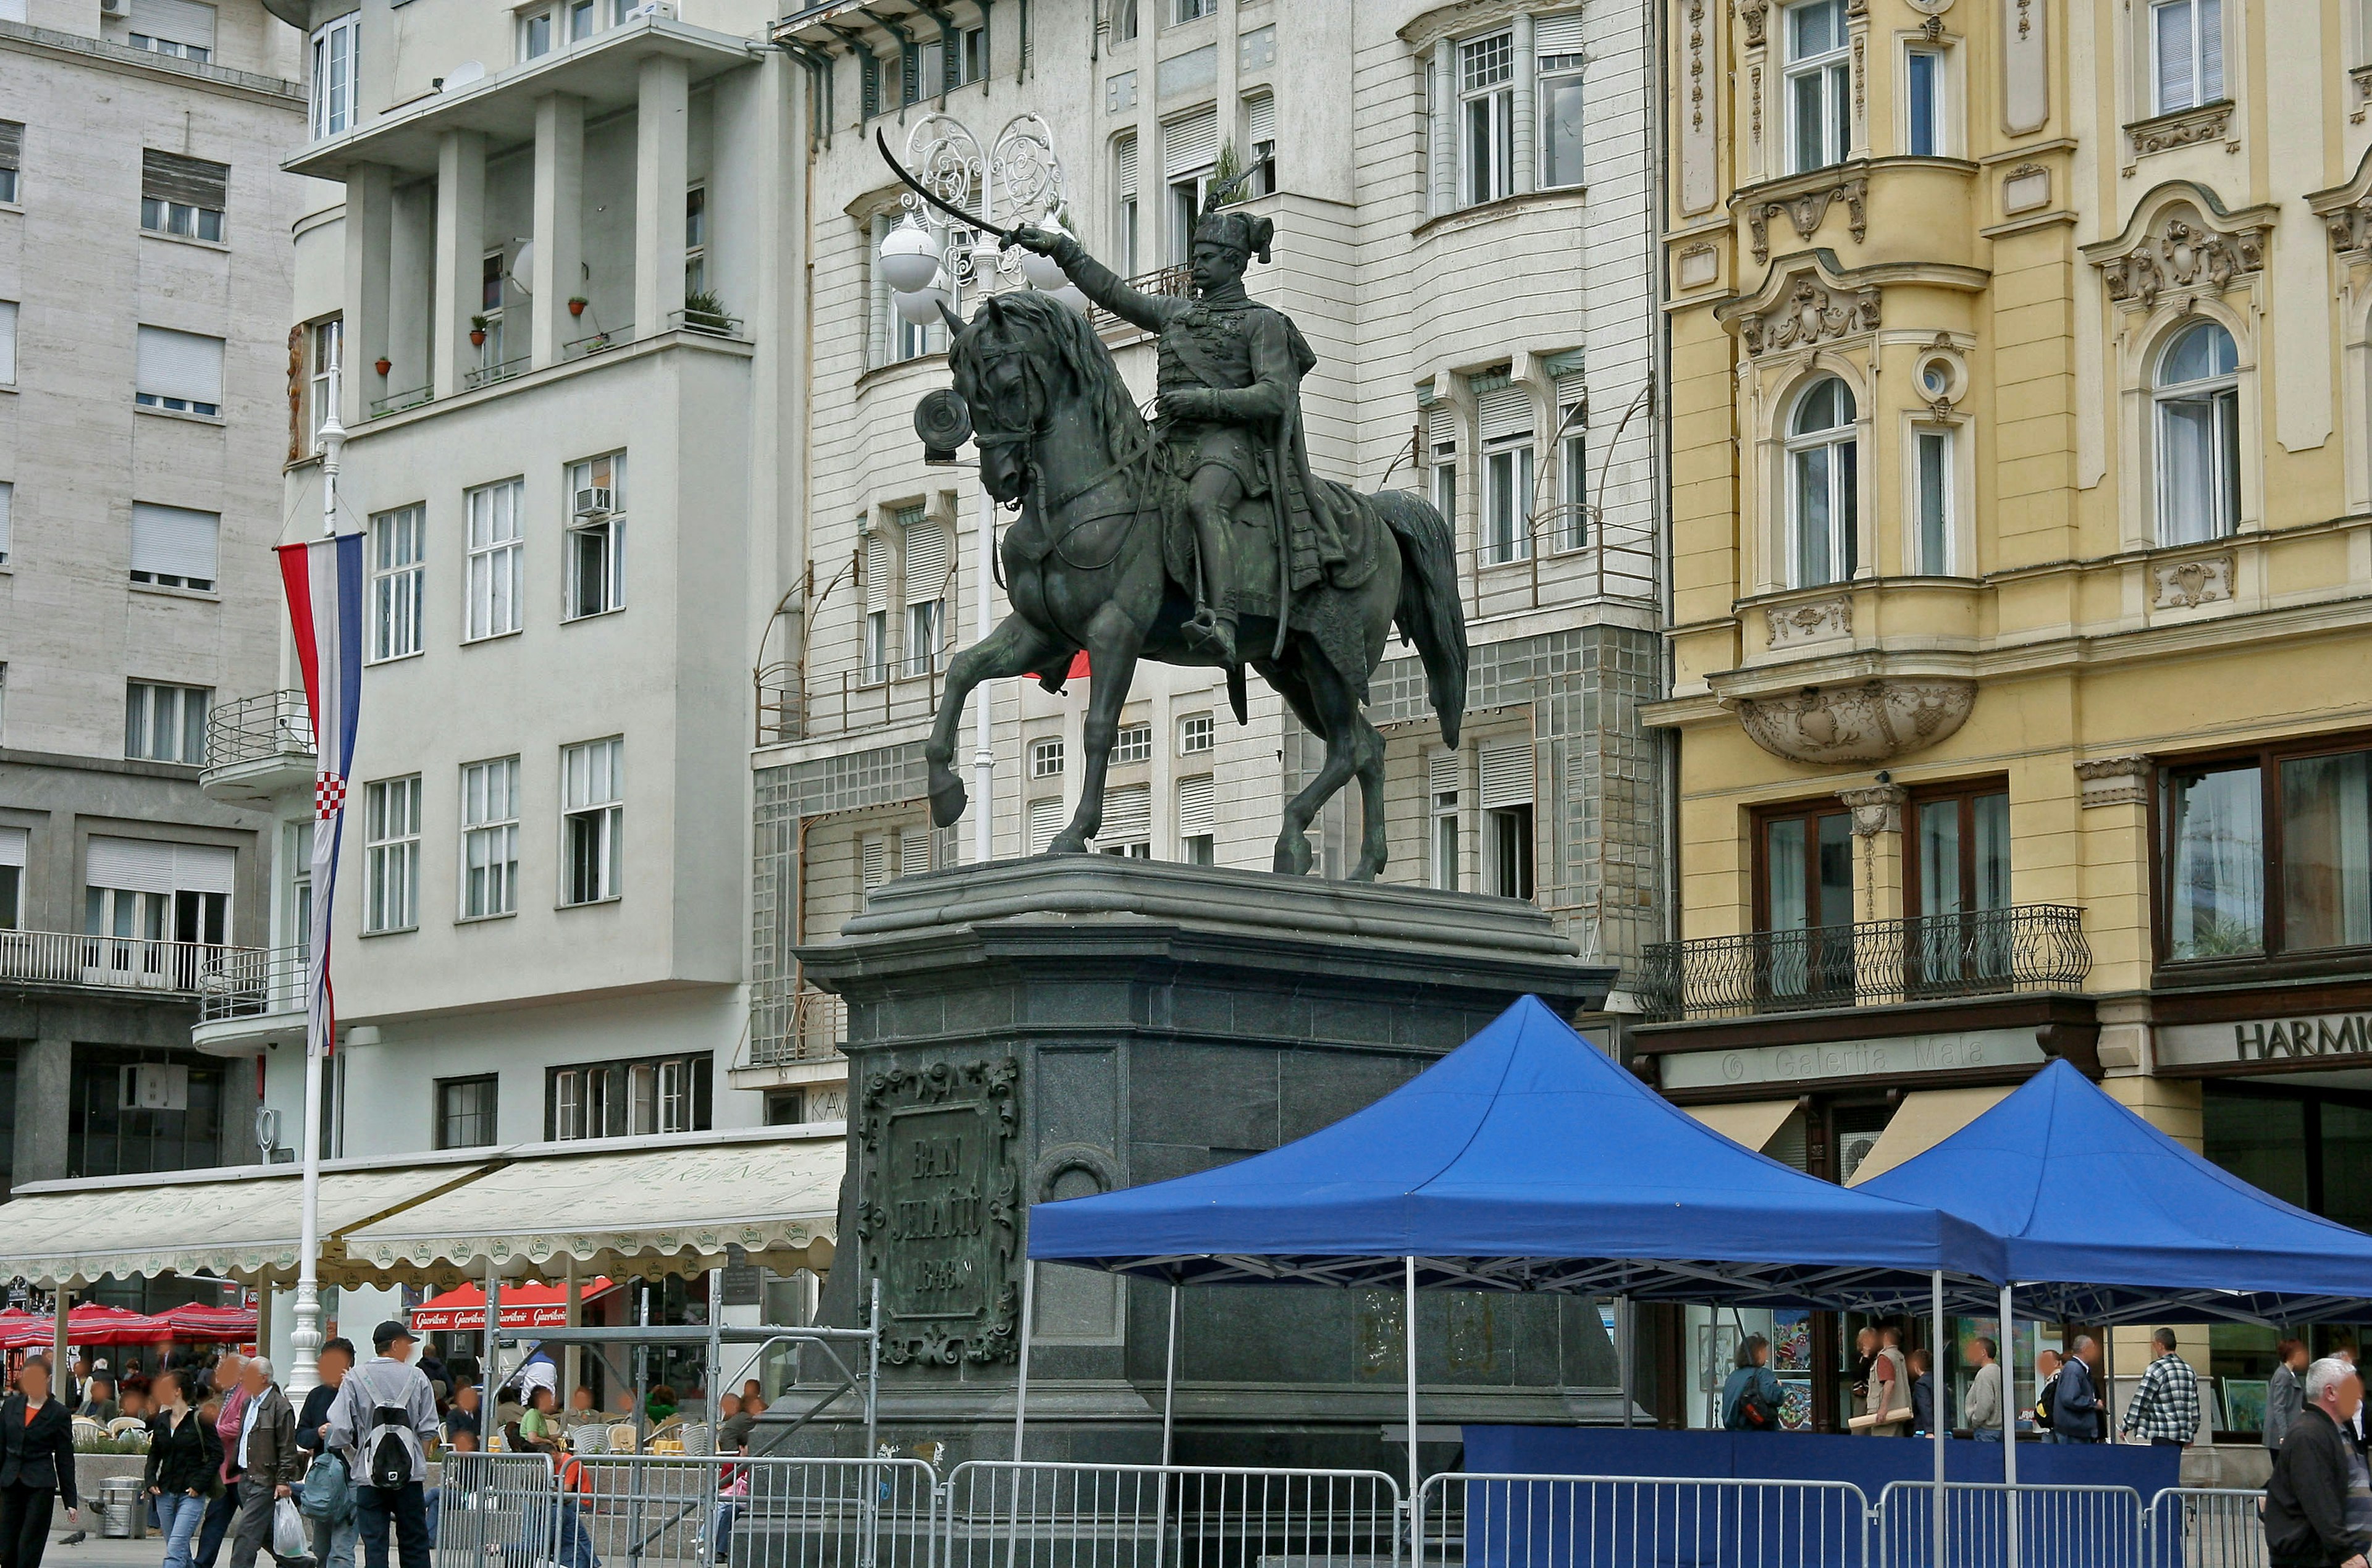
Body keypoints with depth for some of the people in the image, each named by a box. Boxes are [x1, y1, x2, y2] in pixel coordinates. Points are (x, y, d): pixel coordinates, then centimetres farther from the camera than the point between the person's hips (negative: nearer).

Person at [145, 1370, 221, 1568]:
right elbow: (154, 1454, 20)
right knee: (181, 1551, 11)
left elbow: (217, 1454, -7)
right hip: (165, 1493, 6)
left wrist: (199, 1484, -13)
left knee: (175, 1550, -16)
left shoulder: (199, 1420, -7)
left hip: (191, 1494, -6)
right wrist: (150, 1480, 4)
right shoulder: (161, 1420, 10)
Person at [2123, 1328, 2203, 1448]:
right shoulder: (2189, 1370, 14)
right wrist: (2191, 1433, 25)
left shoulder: (2156, 1369, -10)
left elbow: (2140, 1402, -10)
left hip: (2163, 1436, -8)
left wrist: (2126, 1427, -3)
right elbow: (2194, 1405, 18)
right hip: (2184, 1434, 8)